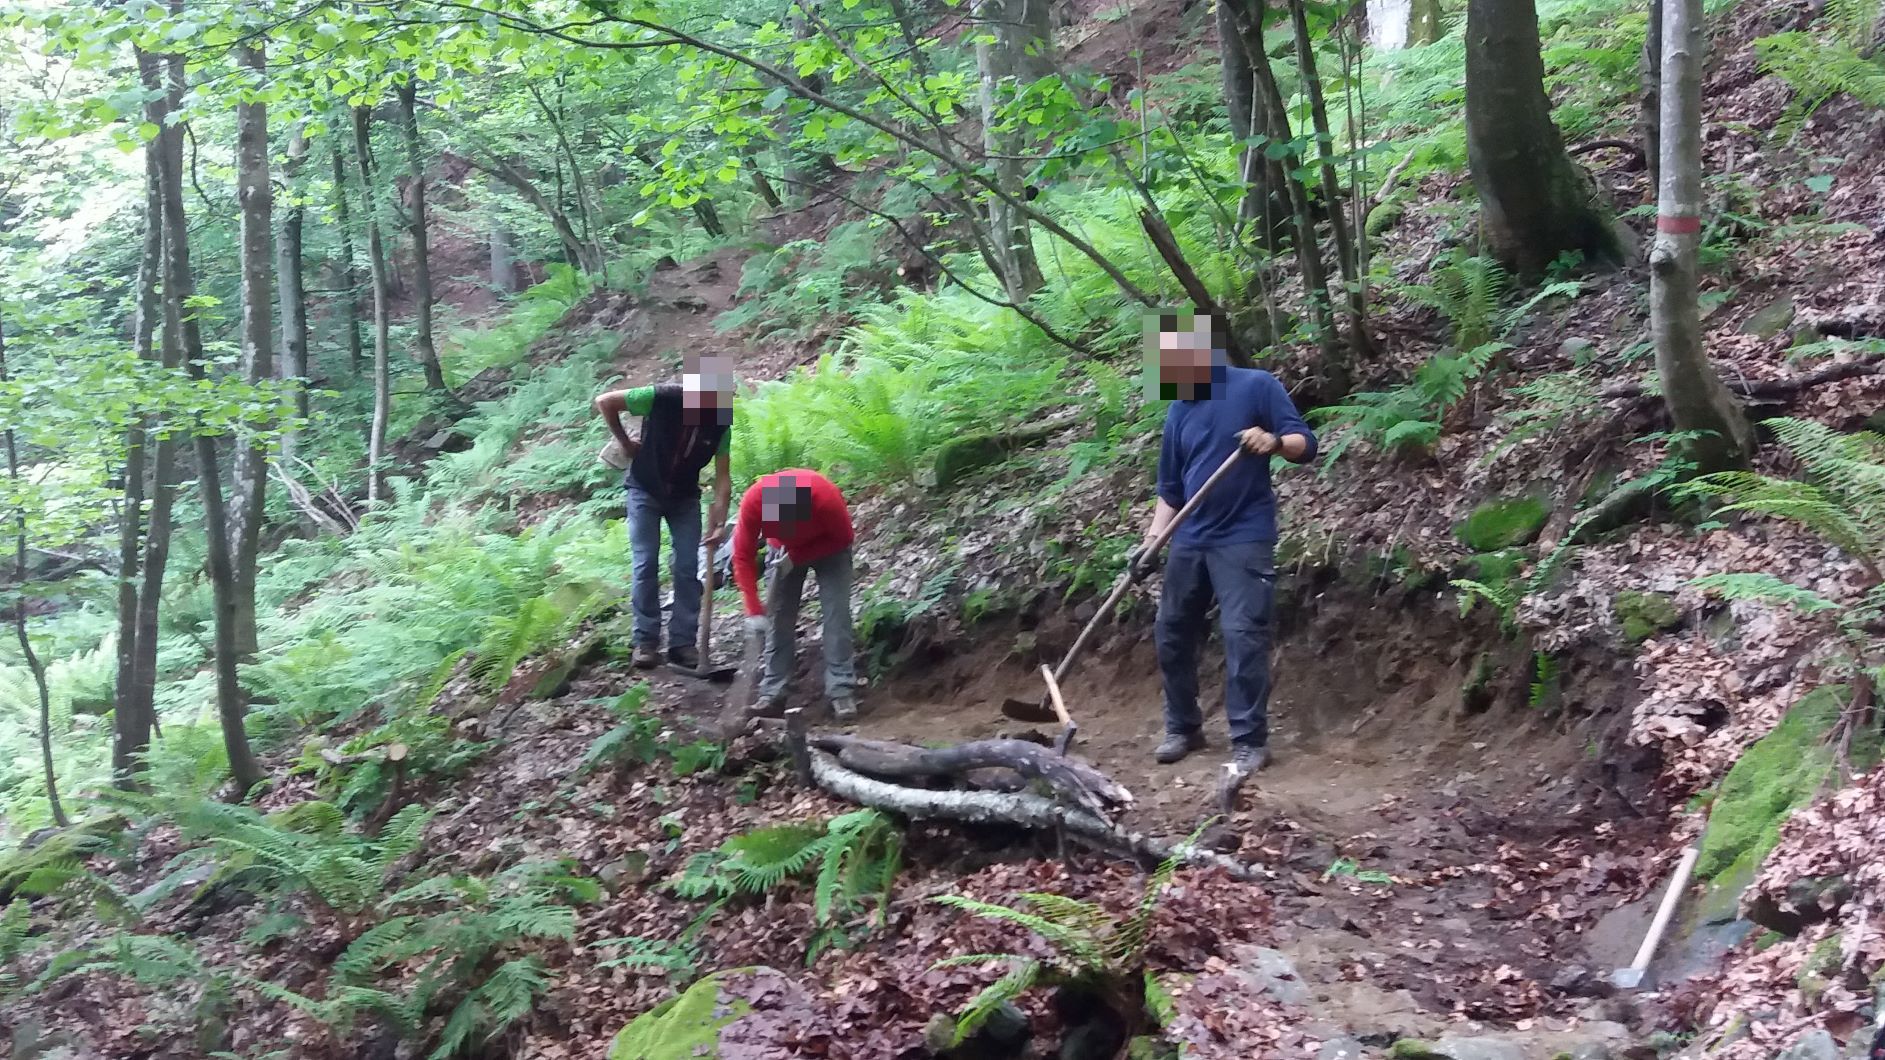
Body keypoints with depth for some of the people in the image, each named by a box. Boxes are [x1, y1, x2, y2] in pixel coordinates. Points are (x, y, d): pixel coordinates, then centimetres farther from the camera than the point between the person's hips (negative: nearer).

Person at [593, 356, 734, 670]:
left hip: (685, 496, 3)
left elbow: (723, 477, -15)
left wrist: (720, 522, -25)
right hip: (645, 491, -3)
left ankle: (683, 642, 5)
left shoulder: (721, 421, -19)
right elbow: (604, 402, -19)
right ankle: (646, 641, 2)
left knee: (688, 568, -2)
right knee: (645, 566, -6)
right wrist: (624, 443, -10)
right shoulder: (662, 398, -29)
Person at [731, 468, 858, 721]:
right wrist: (754, 610, -28)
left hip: (830, 545, -2)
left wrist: (798, 557, -26)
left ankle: (841, 691, -13)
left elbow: (844, 538, -20)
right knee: (779, 613, -5)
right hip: (788, 549, 2)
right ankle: (773, 690, 0)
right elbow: (743, 557, -24)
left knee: (836, 612, -14)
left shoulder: (826, 497, -41)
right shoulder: (753, 501, -35)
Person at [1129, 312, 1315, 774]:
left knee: (1242, 637, -10)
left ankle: (1250, 741, -2)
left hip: (1243, 538, -6)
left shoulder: (1257, 386, -5)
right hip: (1190, 540, 6)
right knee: (1172, 636, 9)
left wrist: (1275, 442, -29)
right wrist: (1151, 539, 6)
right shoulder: (1178, 410, 12)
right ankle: (1183, 728, 24)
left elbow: (1306, 444, -7)